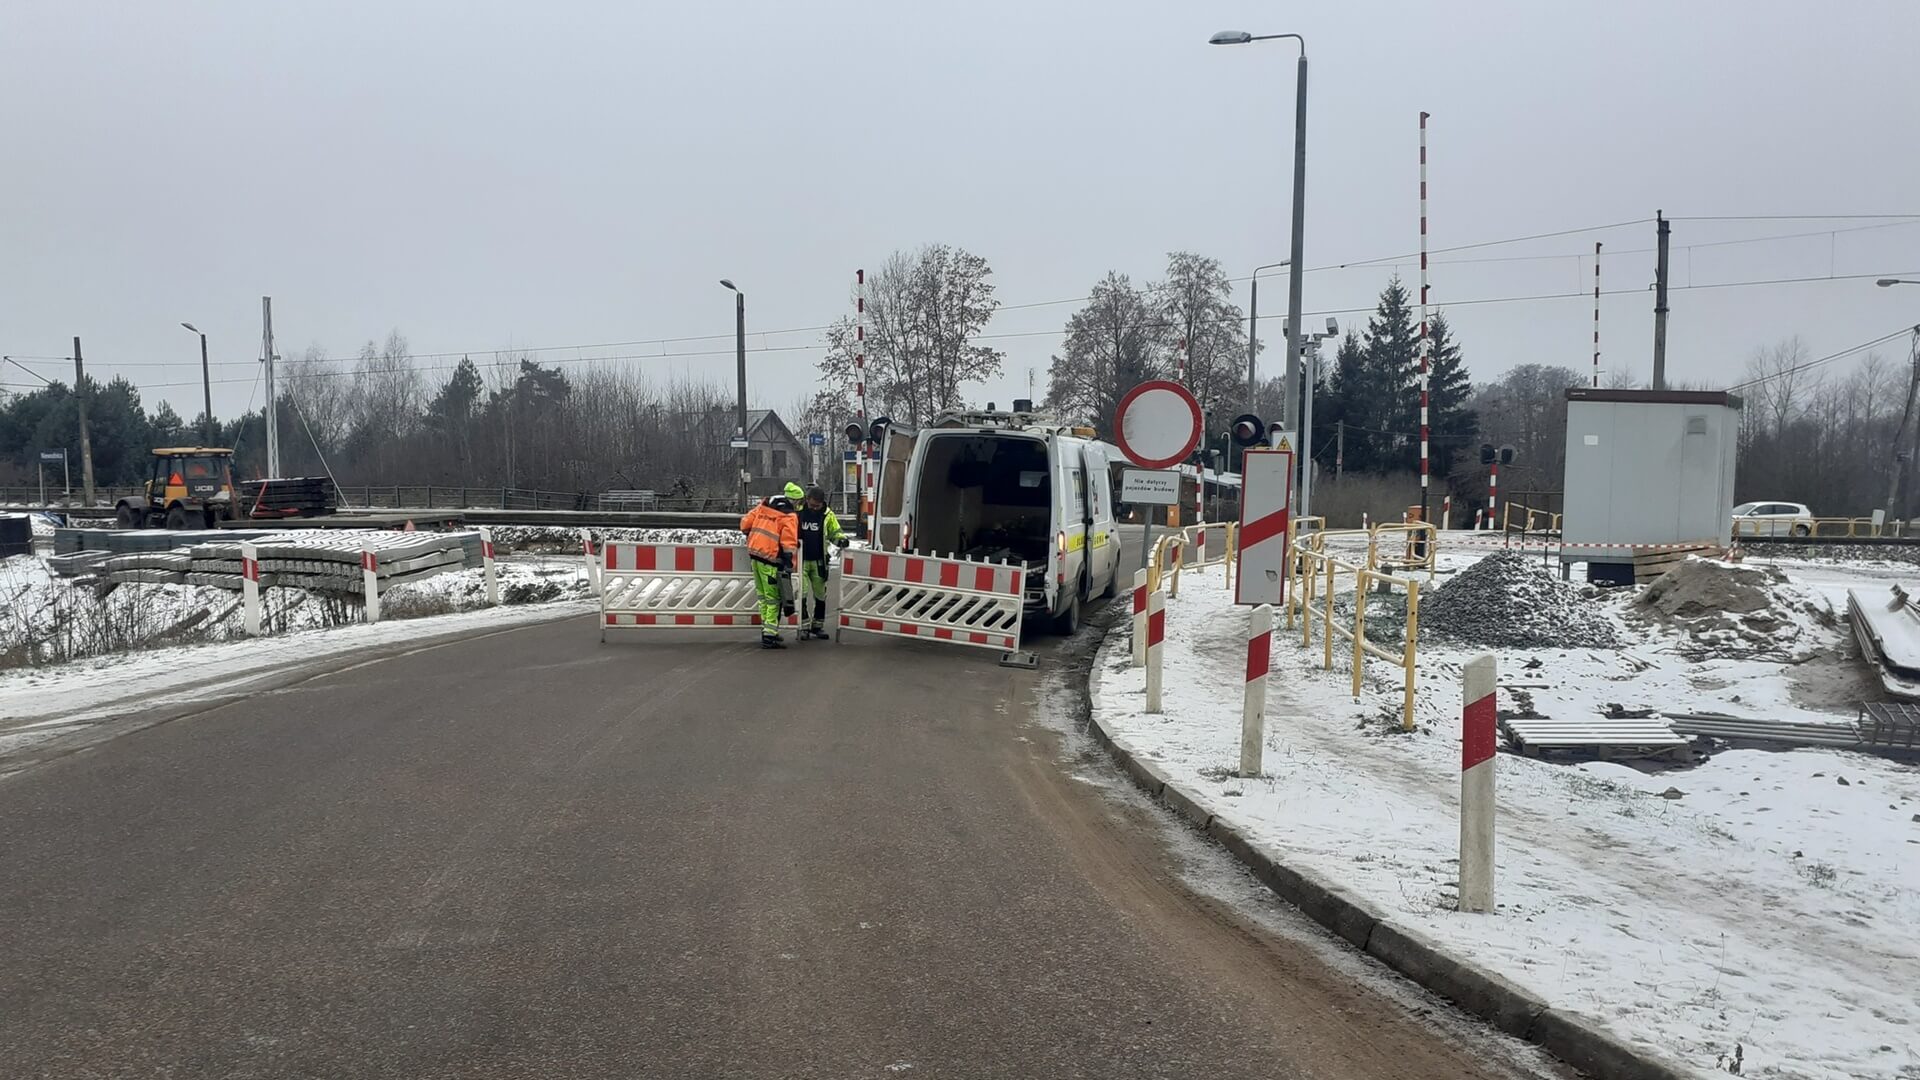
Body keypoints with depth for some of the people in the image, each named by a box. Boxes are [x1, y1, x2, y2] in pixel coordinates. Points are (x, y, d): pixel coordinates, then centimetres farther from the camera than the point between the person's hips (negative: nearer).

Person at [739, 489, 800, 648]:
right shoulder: (789, 517, -8)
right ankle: (769, 636, -4)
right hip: (770, 559, -7)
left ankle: (767, 629, 27)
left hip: (754, 553, 7)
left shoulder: (763, 507, 10)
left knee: (763, 594, 19)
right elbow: (789, 541, -18)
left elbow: (745, 523, 12)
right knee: (773, 598, -2)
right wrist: (789, 562, -22)